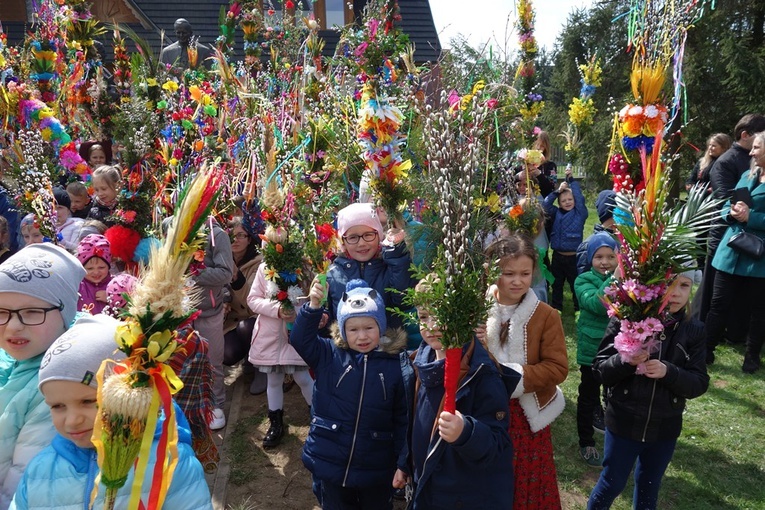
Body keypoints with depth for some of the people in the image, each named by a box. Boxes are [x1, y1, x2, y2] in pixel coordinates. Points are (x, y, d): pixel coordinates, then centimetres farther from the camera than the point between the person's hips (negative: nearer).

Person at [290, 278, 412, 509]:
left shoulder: (397, 365, -10)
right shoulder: (329, 356, -6)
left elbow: (404, 420, -6)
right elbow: (300, 339, -18)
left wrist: (403, 464, -5)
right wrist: (313, 306, -31)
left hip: (376, 471, -1)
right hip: (329, 464, 1)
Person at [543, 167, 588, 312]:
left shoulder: (580, 213, -3)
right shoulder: (556, 213, 4)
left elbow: (579, 197, -12)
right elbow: (546, 204, -4)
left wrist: (571, 179, -11)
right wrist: (558, 191, -13)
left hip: (573, 256, -3)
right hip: (558, 255, 3)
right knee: (556, 283, 15)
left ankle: (579, 308, 22)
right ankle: (556, 308, 29)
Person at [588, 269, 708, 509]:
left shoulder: (694, 330, -5)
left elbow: (699, 384, -7)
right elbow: (600, 370, -12)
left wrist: (668, 372, -25)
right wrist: (625, 361, -32)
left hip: (665, 428, 3)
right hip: (624, 424, -3)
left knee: (649, 488, 23)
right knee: (612, 484, 15)